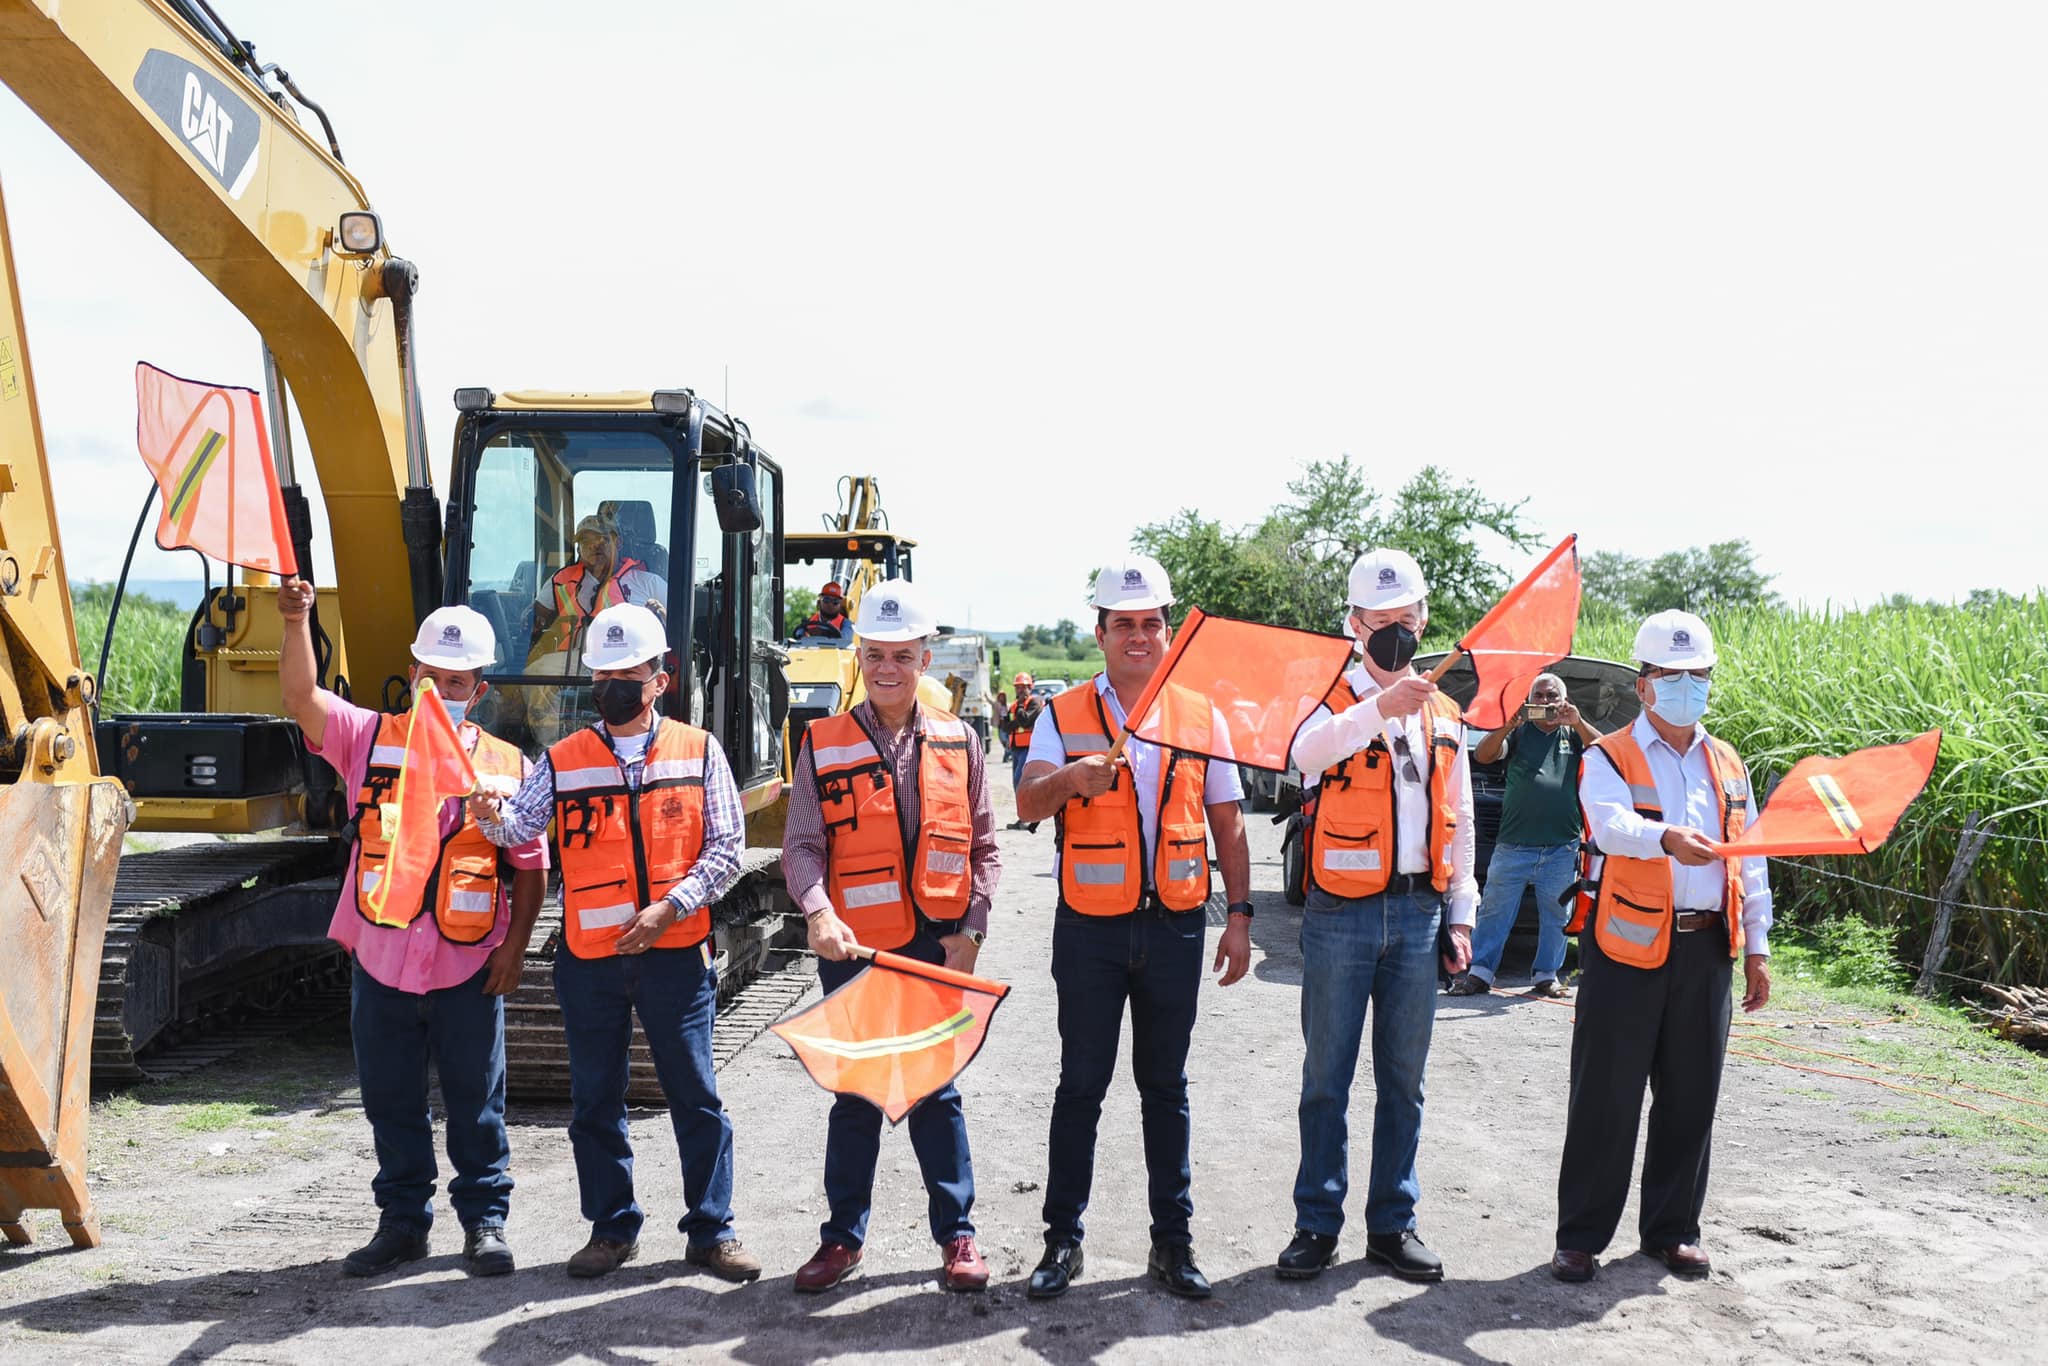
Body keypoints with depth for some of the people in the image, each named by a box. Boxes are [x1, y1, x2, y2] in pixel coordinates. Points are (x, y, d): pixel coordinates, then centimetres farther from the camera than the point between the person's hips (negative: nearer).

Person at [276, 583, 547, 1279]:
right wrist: (296, 622, -26)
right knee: (390, 1099, 12)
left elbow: (531, 864, 4)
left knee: (476, 1101, 7)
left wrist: (515, 943, -4)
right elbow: (302, 697, -12)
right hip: (381, 961, 2)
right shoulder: (371, 739, 3)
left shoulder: (507, 765, 2)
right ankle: (402, 1221, 27)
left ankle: (484, 1220, 21)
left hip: (469, 967, -1)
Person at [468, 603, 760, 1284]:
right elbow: (519, 827, -6)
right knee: (596, 1101, 10)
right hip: (589, 956, 2)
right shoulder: (562, 760, 7)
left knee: (695, 1095, 3)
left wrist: (669, 907, -12)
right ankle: (612, 1228, 24)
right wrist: (492, 815, -29)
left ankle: (711, 1229, 15)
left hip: (675, 953, -2)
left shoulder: (698, 751, 3)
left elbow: (726, 849, -1)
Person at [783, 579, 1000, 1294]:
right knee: (855, 1095, 9)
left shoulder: (957, 742, 4)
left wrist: (971, 930, -3)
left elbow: (983, 846, 8)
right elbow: (801, 844, -5)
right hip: (853, 948, 0)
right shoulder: (823, 745, 0)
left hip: (936, 947, 0)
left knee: (936, 1091, 7)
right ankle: (843, 1236, 22)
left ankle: (956, 1234, 20)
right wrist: (818, 912, -24)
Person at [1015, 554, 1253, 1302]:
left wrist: (1240, 916, 2)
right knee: (1081, 1084, 5)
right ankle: (1062, 1239, 16)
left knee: (1166, 1087, 11)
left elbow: (1227, 825, 8)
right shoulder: (1064, 714, 1)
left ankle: (1172, 1240, 20)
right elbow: (1027, 804, -12)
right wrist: (1070, 777, -33)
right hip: (1091, 930, -1)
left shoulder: (1201, 715, 6)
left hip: (1175, 927, 2)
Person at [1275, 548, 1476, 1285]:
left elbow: (1459, 821, 17)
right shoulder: (1334, 697, -2)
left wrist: (1461, 914, 11)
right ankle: (1318, 1224, 14)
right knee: (1327, 1077, 3)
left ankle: (1392, 1224, 21)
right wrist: (1380, 708, -42)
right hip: (1342, 913, -4)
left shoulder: (1444, 715, 13)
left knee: (1403, 1079, 10)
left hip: (1418, 912, 4)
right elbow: (1308, 751, -27)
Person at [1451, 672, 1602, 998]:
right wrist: (1508, 726, -17)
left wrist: (1578, 723, -13)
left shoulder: (1574, 734, 14)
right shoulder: (1519, 732, 11)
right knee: (1495, 911, -2)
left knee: (1556, 916, 7)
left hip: (1562, 847, 1)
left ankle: (1546, 975, 17)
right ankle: (1480, 972, 3)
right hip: (1513, 843, -1)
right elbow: (1483, 755, -2)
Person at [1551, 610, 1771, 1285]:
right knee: (1606, 1097, -1)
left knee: (1690, 1097, 11)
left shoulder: (1728, 764, 15)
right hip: (1627, 947, -5)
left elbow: (1751, 861, 17)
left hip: (1707, 947, 5)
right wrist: (1667, 837, -43)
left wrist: (1757, 949, 13)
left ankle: (1673, 1229, 26)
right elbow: (1611, 823, -23)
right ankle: (1580, 1236, 9)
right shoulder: (1610, 757, -2)